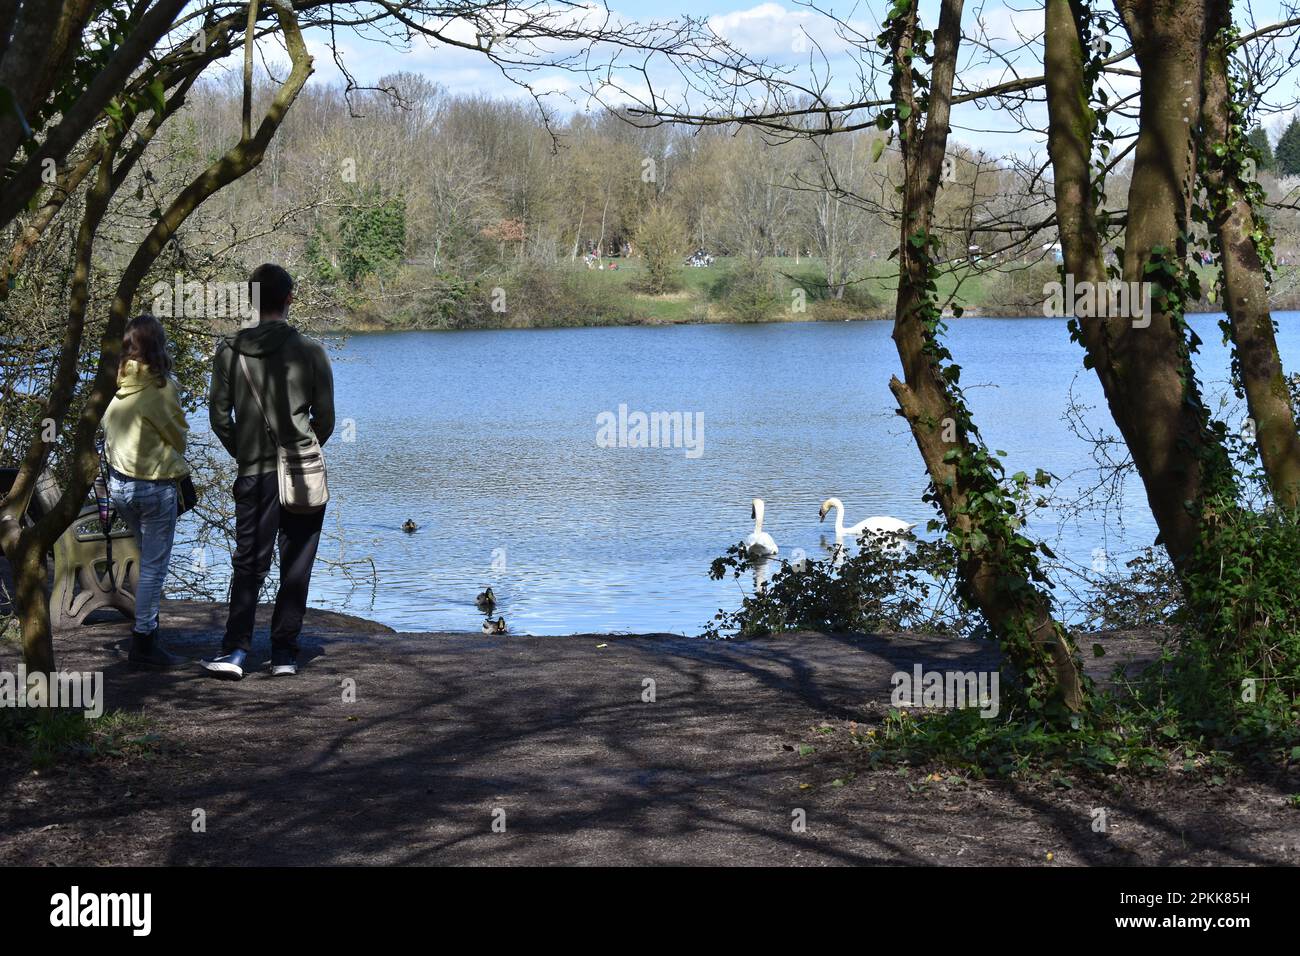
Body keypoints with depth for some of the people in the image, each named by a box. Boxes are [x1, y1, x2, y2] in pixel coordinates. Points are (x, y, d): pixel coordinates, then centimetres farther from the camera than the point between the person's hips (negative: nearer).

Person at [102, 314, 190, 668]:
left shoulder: (120, 384, 1)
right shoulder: (161, 386, -16)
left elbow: (109, 434, 11)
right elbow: (178, 436, -5)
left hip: (119, 483, 7)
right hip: (154, 483, -7)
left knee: (148, 558, 22)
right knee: (154, 565, 2)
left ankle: (147, 630, 27)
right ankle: (144, 643, 4)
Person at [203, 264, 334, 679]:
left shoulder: (230, 351, 0)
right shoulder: (309, 351, -5)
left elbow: (219, 416, 2)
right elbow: (325, 417, 0)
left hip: (253, 474, 1)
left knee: (248, 564, 6)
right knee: (295, 568, 7)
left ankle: (235, 649, -7)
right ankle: (284, 653, 7)